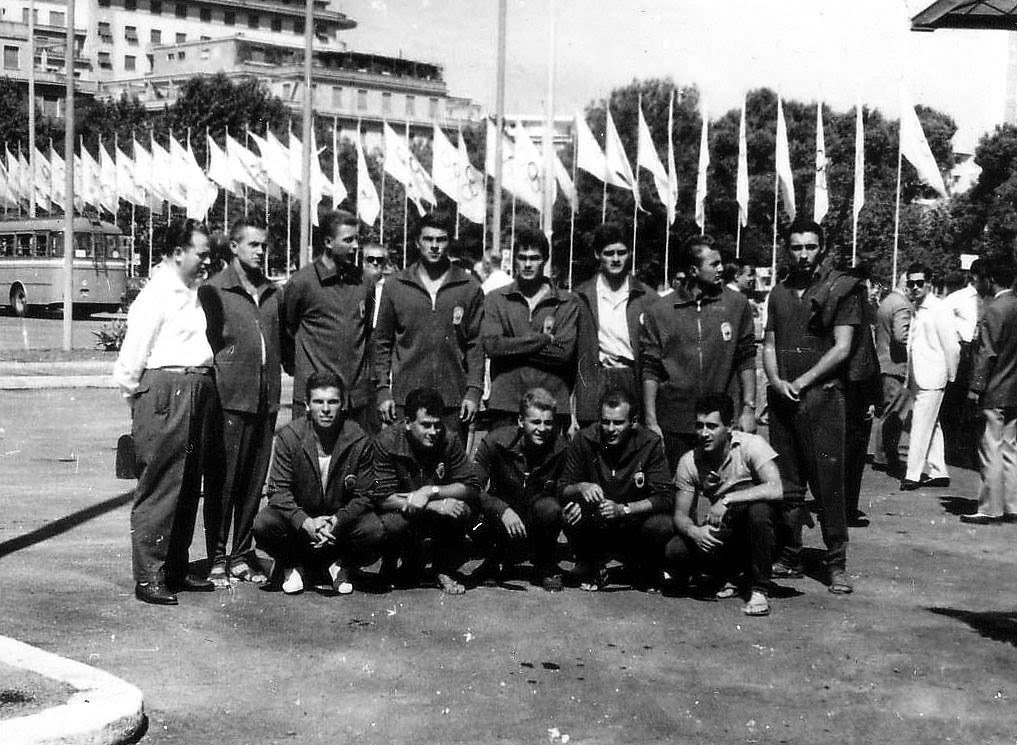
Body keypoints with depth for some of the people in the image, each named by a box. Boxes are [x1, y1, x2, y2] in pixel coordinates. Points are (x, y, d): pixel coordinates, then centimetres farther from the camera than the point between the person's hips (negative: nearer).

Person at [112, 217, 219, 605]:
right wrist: (139, 402, -3)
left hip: (198, 392, 9)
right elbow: (131, 359, -10)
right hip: (166, 390, -9)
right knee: (159, 489, -5)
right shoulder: (156, 294, -10)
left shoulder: (192, 292, 17)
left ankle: (176, 570, 22)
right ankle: (148, 577, 0)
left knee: (188, 489, 13)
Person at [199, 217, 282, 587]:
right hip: (229, 400, -5)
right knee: (224, 481, -1)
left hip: (266, 400, 5)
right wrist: (214, 386, -8)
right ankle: (217, 559, 7)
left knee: (254, 481, 9)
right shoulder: (212, 291, -1)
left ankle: (242, 555, 19)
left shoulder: (273, 293, 15)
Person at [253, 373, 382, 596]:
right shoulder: (289, 436, -11)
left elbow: (363, 496, -8)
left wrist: (337, 521, -27)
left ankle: (336, 564, 4)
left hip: (342, 518, 0)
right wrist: (306, 523, -30)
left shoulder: (359, 440, -11)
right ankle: (294, 565, 3)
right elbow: (278, 491, -13)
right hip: (298, 517, 0)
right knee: (263, 525, -28)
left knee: (375, 533, -28)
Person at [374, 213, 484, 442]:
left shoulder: (469, 287, 5)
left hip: (454, 398, 0)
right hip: (405, 396, 0)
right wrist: (382, 389, 1)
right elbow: (382, 342, 9)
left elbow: (476, 344, 5)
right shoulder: (395, 285, 7)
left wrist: (474, 391, -3)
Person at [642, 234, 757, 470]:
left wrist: (749, 409, 0)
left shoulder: (737, 304, 5)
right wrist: (651, 421, -3)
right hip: (674, 426, 0)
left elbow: (746, 361, 7)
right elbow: (650, 371, 2)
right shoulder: (659, 312, 2)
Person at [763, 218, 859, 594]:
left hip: (822, 395, -5)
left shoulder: (841, 289, 0)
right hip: (782, 396, 5)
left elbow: (842, 348, -6)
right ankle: (789, 556, 16)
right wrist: (776, 381, -3)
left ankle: (837, 564, -1)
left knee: (828, 484, -6)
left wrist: (800, 383, -9)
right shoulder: (779, 292, 16)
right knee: (785, 484, 7)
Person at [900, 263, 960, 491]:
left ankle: (913, 475, -5)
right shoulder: (916, 309, 11)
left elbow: (952, 346, -11)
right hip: (918, 378, 8)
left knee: (921, 427, -7)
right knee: (931, 426, 14)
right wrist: (908, 375, 14)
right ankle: (938, 472, 22)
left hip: (932, 378, -8)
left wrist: (951, 376, -6)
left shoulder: (939, 310, -12)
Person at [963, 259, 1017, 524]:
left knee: (991, 451, -3)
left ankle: (990, 509, 0)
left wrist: (976, 387, -11)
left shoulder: (994, 309, -14)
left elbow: (987, 352, -16)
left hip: (994, 392, -7)